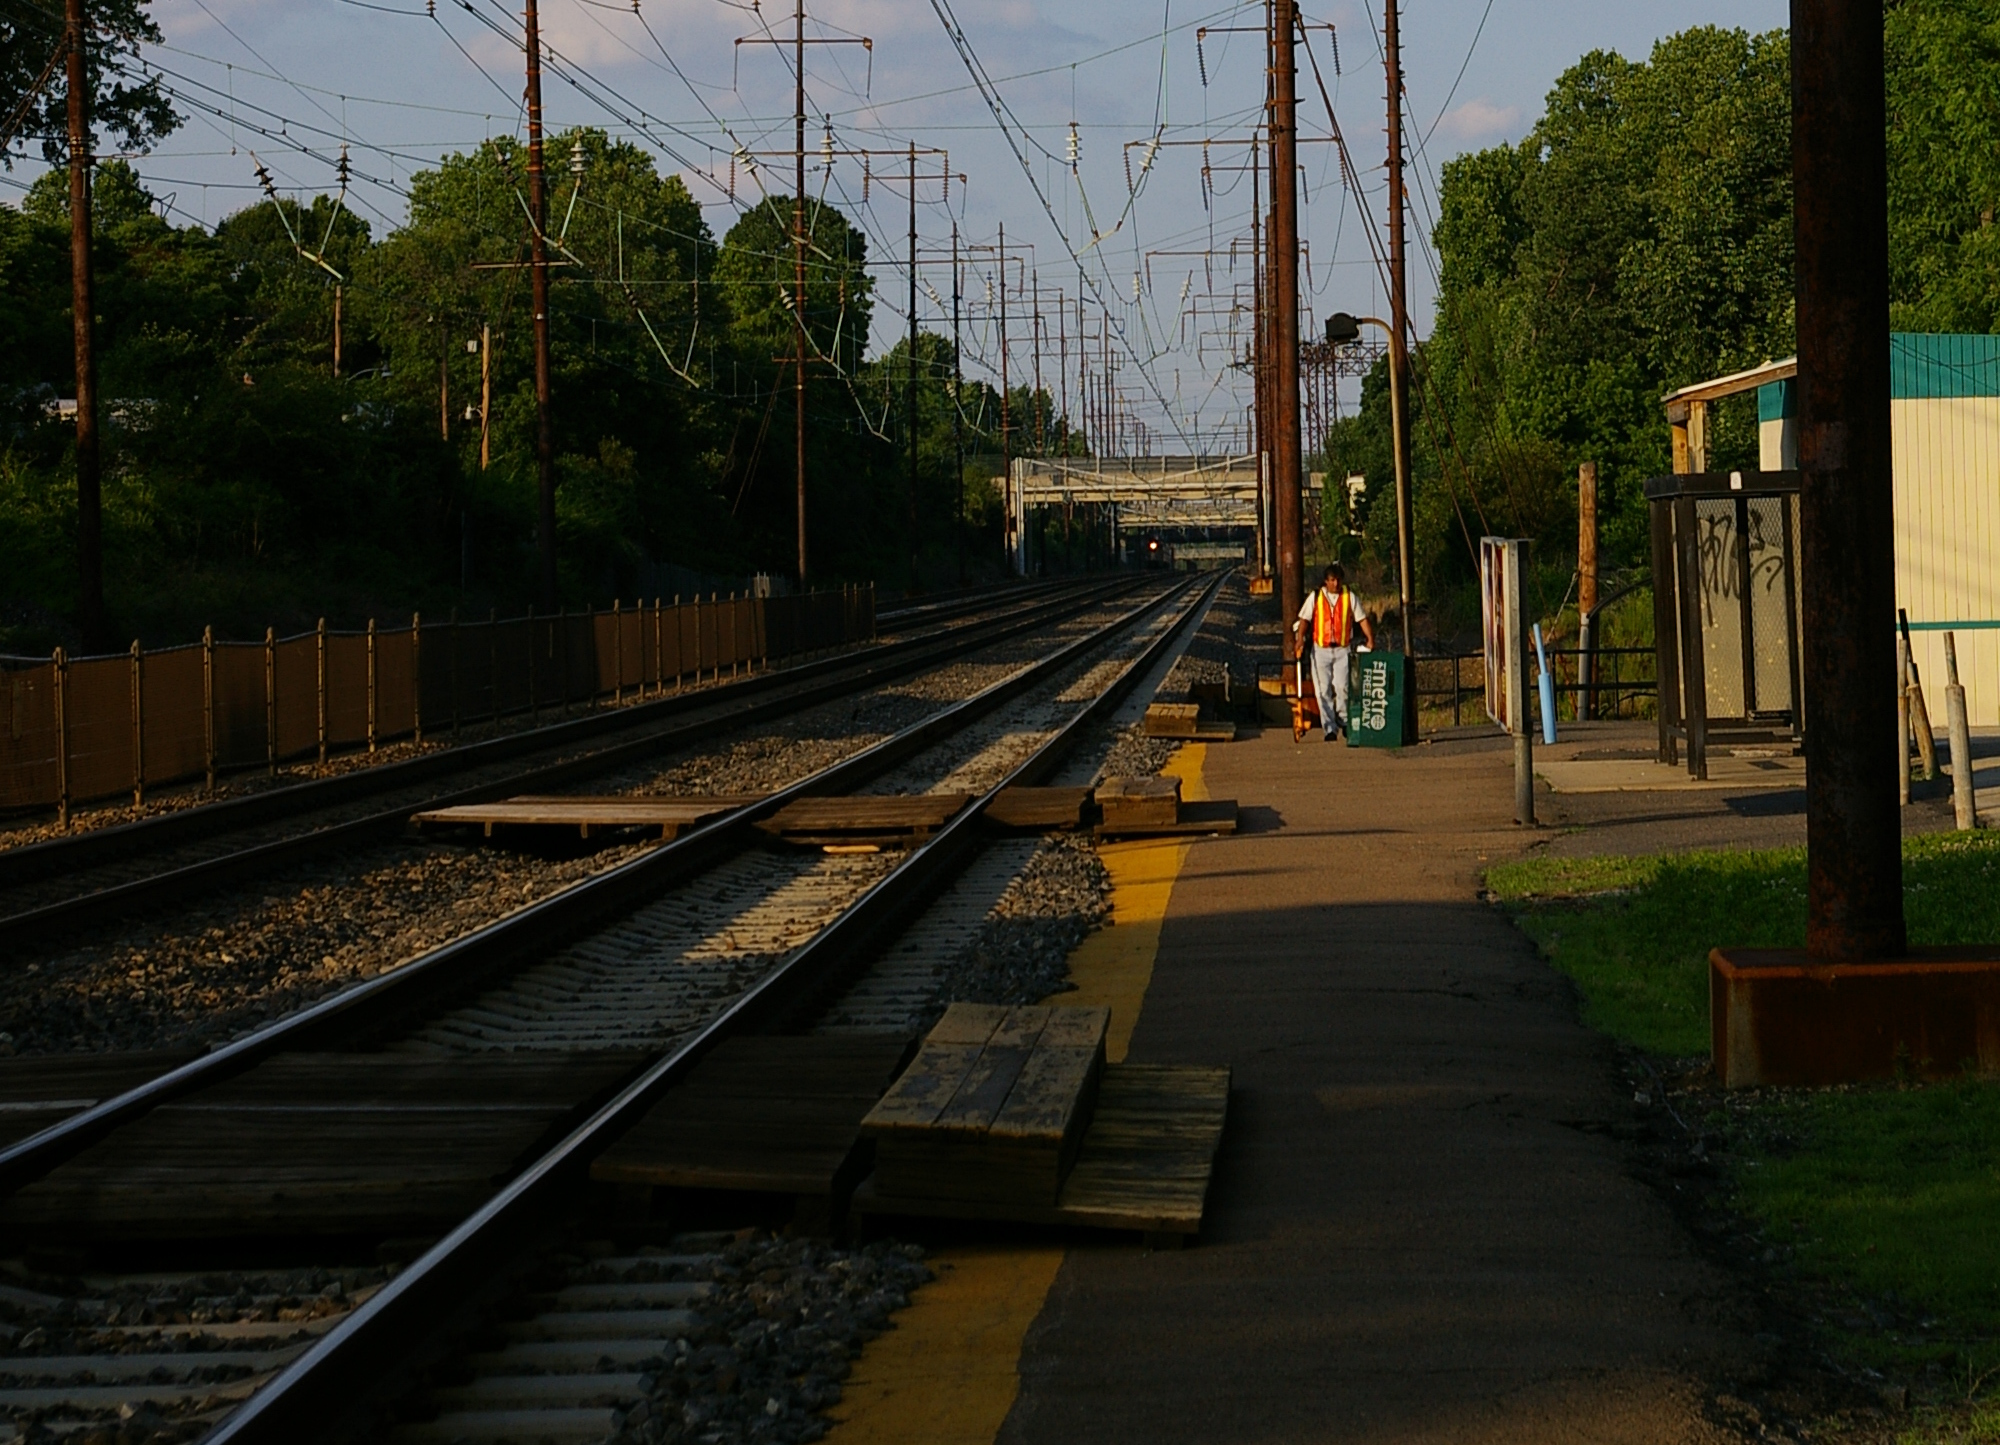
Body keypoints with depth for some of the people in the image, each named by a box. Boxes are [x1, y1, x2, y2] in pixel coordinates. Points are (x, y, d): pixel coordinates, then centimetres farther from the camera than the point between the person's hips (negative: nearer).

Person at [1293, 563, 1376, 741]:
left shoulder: (1350, 598, 4)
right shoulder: (1315, 597, 5)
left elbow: (1362, 619, 5)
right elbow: (1304, 619, 4)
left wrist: (1370, 638, -7)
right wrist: (1301, 638, -11)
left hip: (1342, 649, -1)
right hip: (1320, 649, 1)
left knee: (1342, 687, -11)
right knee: (1323, 690, -4)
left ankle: (1344, 722, 10)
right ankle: (1330, 728, -1)